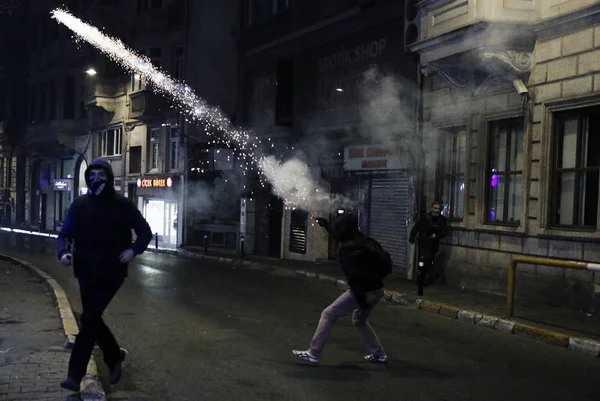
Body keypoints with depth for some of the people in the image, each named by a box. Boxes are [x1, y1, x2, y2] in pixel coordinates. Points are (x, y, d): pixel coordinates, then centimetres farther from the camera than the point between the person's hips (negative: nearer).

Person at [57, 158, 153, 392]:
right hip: (86, 273, 4)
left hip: (112, 273, -4)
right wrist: (63, 252, -21)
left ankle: (75, 375, -8)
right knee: (93, 319, 12)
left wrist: (134, 250, -15)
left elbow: (145, 232, 4)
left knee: (89, 318, -13)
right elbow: (65, 234, 1)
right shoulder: (79, 205, 2)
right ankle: (114, 357, 38)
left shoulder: (122, 206, -4)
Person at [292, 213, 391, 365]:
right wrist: (326, 225, 38)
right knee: (359, 320, 30)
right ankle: (379, 354, 30)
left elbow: (354, 277, -21)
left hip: (363, 291, -8)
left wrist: (362, 302, -20)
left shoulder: (346, 250, -15)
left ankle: (313, 353, 3)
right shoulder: (365, 242, 10)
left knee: (328, 315, 2)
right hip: (377, 290, 8)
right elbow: (343, 237, 31)